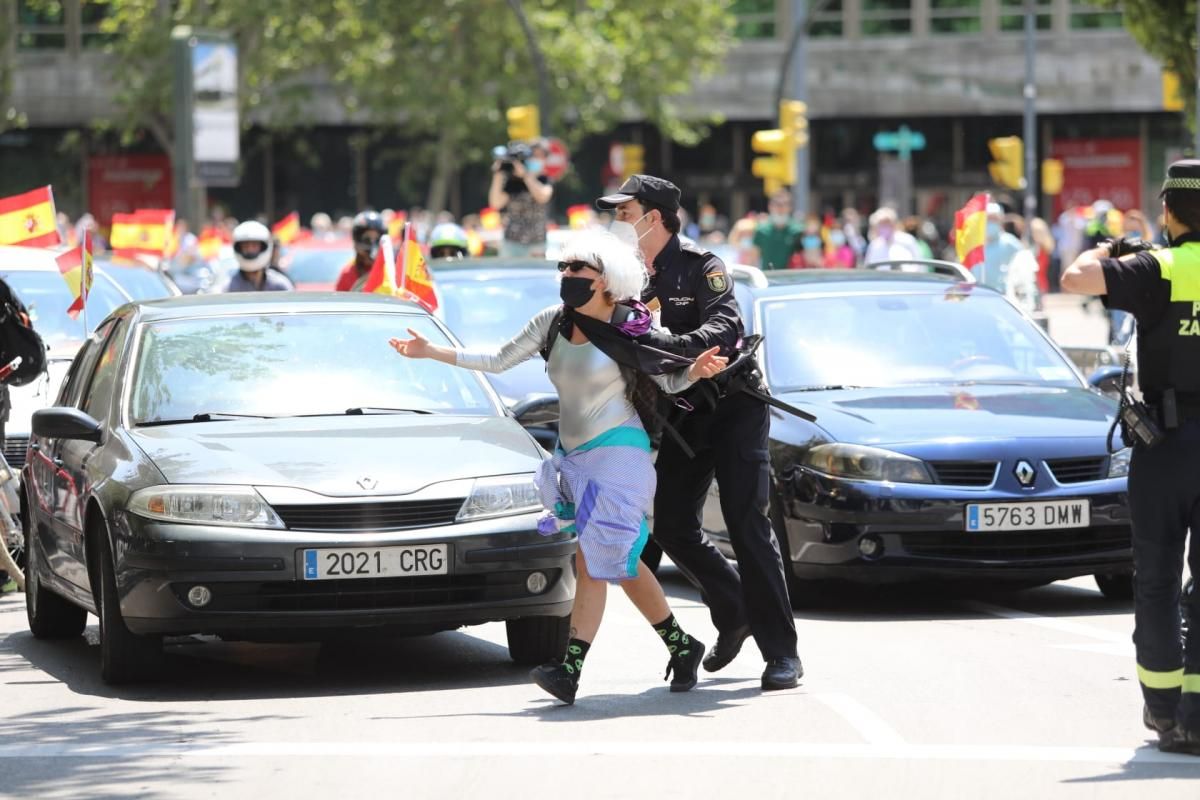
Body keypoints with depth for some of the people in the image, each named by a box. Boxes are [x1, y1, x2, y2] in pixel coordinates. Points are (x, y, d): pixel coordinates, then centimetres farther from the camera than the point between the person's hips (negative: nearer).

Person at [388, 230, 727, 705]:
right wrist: (430, 353, 10)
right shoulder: (554, 323, 6)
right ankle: (681, 647, 17)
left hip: (617, 452, -6)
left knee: (594, 560, -13)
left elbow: (668, 382, -1)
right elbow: (498, 362, 12)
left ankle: (570, 670, -19)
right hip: (573, 456, 6)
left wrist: (698, 370, -23)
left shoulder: (630, 329, -7)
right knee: (620, 562, 6)